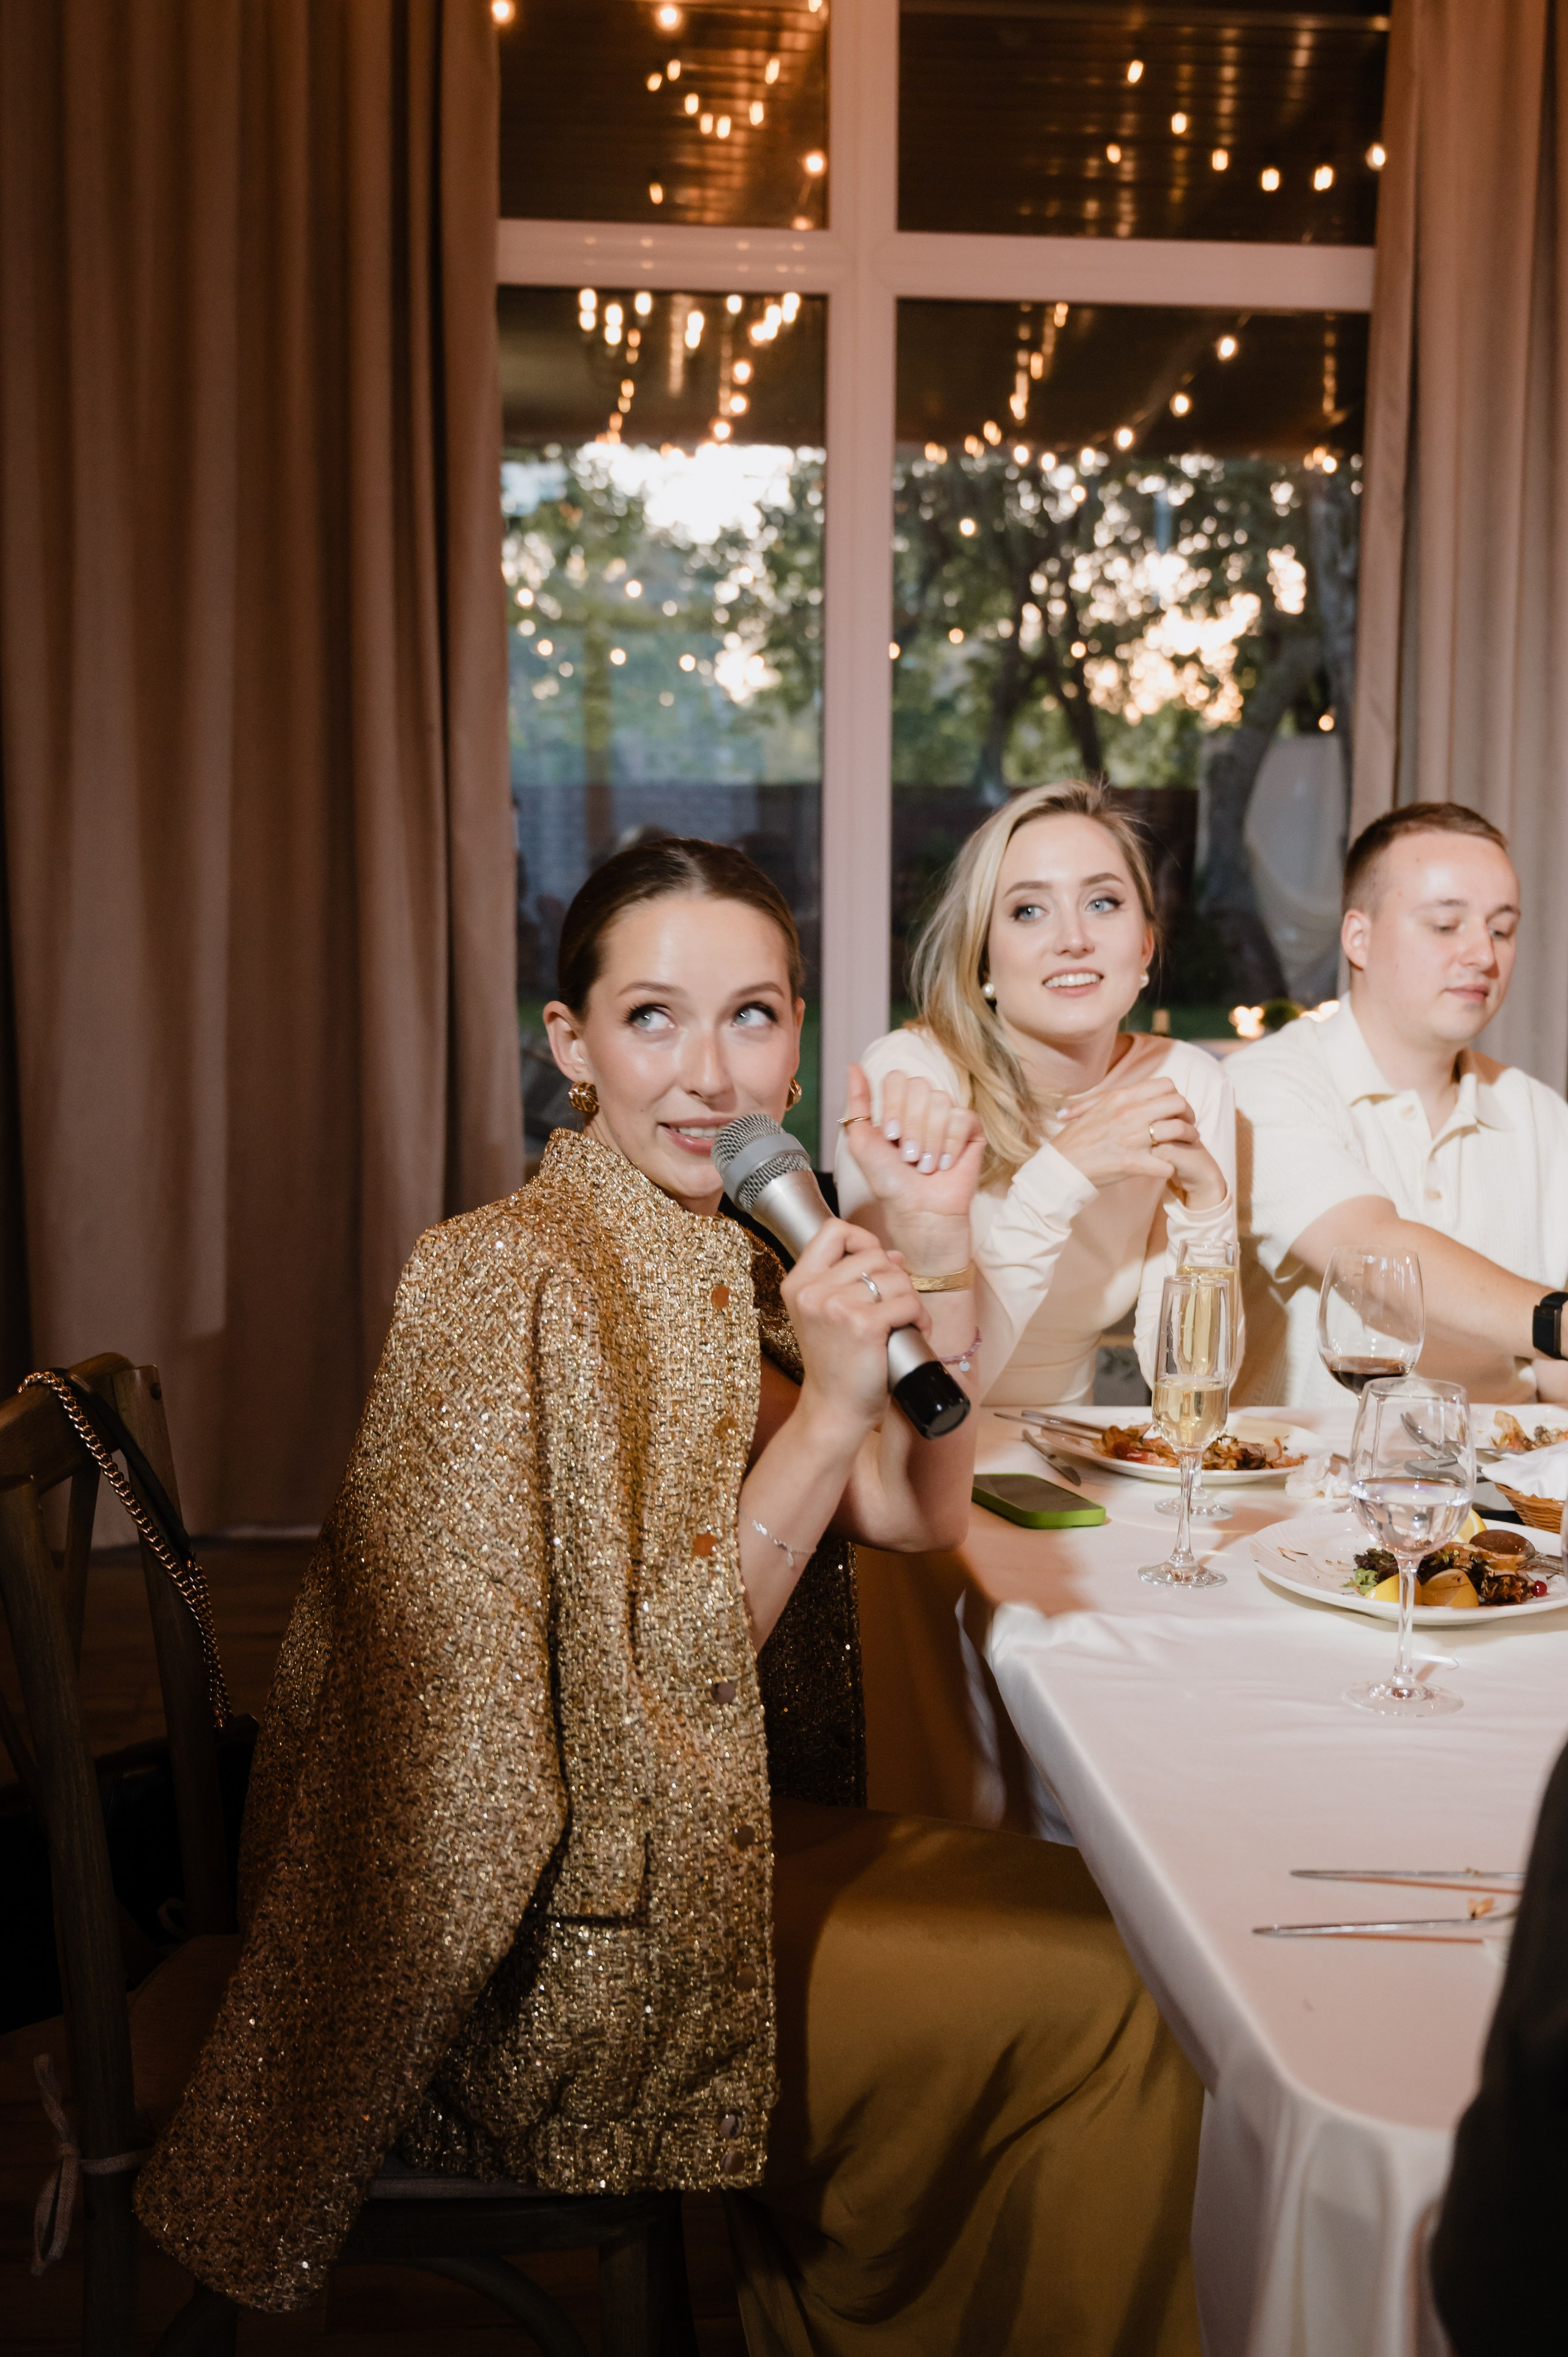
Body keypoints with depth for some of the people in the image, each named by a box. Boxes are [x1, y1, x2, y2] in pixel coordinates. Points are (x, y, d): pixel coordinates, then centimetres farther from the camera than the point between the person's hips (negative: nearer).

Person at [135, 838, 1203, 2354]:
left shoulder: (732, 1256, 5)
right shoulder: (509, 1278, -20)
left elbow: (918, 1515, 5)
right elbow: (631, 1717, -20)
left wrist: (934, 1250, -7)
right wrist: (829, 1408, -27)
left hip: (734, 1824, 8)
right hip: (573, 1939, -8)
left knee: (1081, 1912, 3)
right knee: (1085, 1993, -9)